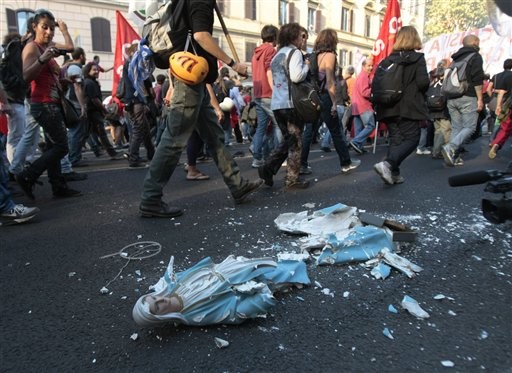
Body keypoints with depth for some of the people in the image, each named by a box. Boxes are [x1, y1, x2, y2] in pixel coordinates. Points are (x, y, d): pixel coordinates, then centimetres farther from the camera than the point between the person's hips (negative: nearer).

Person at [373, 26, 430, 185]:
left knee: (395, 139, 11)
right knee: (411, 139, 2)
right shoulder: (418, 58, -4)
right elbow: (423, 82, -13)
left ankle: (393, 173, 8)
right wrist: (421, 91, 9)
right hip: (409, 108, -5)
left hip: (389, 107, 5)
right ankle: (387, 164, -19)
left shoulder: (389, 59, 7)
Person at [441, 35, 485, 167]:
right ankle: (450, 148, -24)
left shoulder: (456, 58, 20)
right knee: (469, 127, -4)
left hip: (451, 99, 7)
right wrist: (480, 99, -10)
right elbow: (477, 80, -11)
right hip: (467, 98, -7)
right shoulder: (475, 56, -1)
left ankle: (455, 157, 5)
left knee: (456, 128, 8)